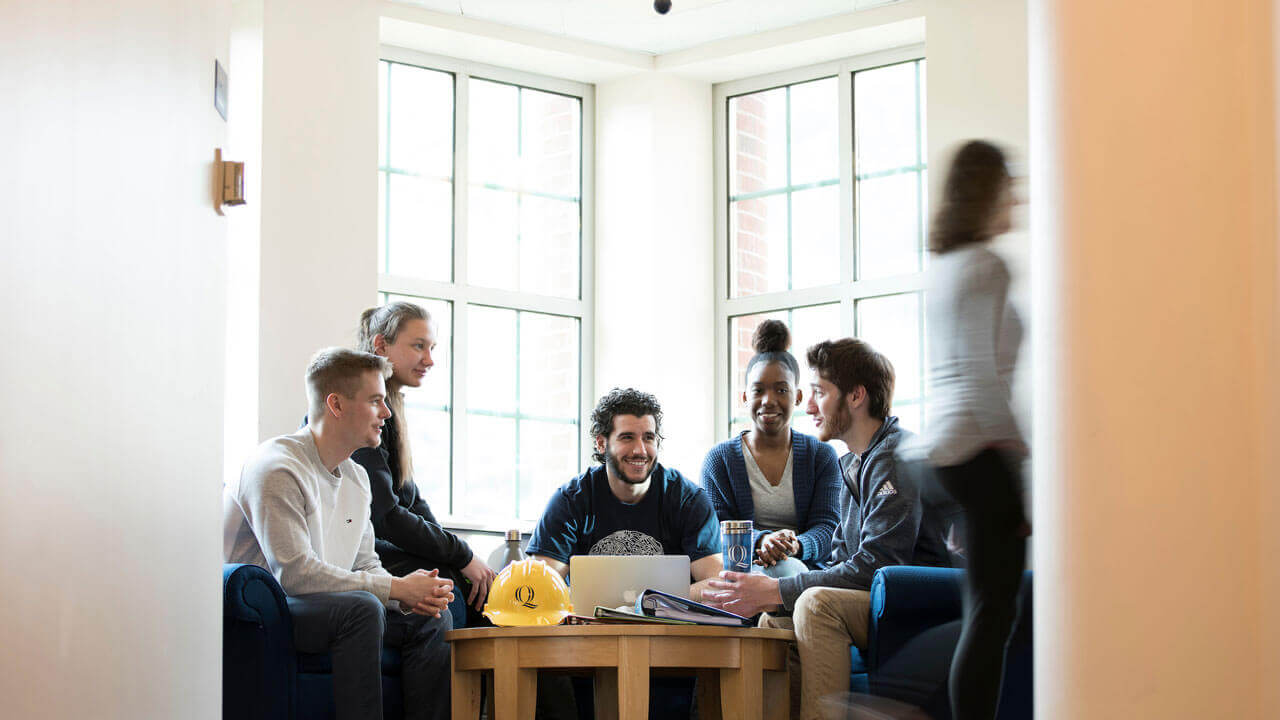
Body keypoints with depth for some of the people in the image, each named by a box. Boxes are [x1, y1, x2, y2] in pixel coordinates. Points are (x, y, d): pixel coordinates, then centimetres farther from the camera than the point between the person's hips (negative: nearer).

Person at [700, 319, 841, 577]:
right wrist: (760, 540, -22)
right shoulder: (719, 459, 13)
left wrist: (796, 545, -22)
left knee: (789, 570, -36)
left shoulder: (822, 456, 15)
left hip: (804, 564, 1)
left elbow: (827, 527, 3)